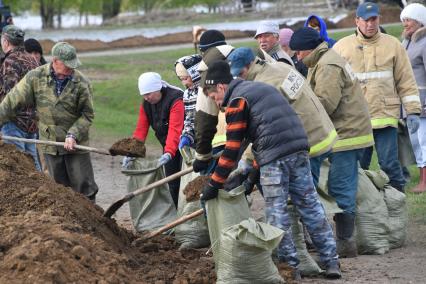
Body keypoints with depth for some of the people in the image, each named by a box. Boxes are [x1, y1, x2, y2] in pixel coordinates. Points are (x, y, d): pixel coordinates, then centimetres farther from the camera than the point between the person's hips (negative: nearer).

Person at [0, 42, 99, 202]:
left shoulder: (81, 83, -9)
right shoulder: (36, 77, -6)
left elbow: (87, 115, -5)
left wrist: (73, 135, -17)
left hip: (75, 145, -2)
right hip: (50, 143, 2)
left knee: (84, 187, 0)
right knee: (59, 187, 11)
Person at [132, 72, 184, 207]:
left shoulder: (175, 100, -25)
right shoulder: (146, 104, 0)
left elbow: (175, 130, -35)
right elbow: (141, 129, -5)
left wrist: (168, 153, -46)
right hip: (168, 146, 7)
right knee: (172, 184, 8)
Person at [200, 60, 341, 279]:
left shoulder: (236, 101, -1)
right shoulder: (260, 88, 26)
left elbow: (232, 149, -4)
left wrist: (214, 184, 1)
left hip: (274, 158, -8)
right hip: (299, 149, 8)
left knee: (277, 212, 2)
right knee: (310, 206, 9)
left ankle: (290, 264, 4)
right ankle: (331, 261, 8)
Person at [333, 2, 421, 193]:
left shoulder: (393, 45, 5)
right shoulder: (341, 47, 6)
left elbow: (406, 82, 6)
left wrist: (412, 112, 1)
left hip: (385, 117, -1)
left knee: (390, 164, -3)